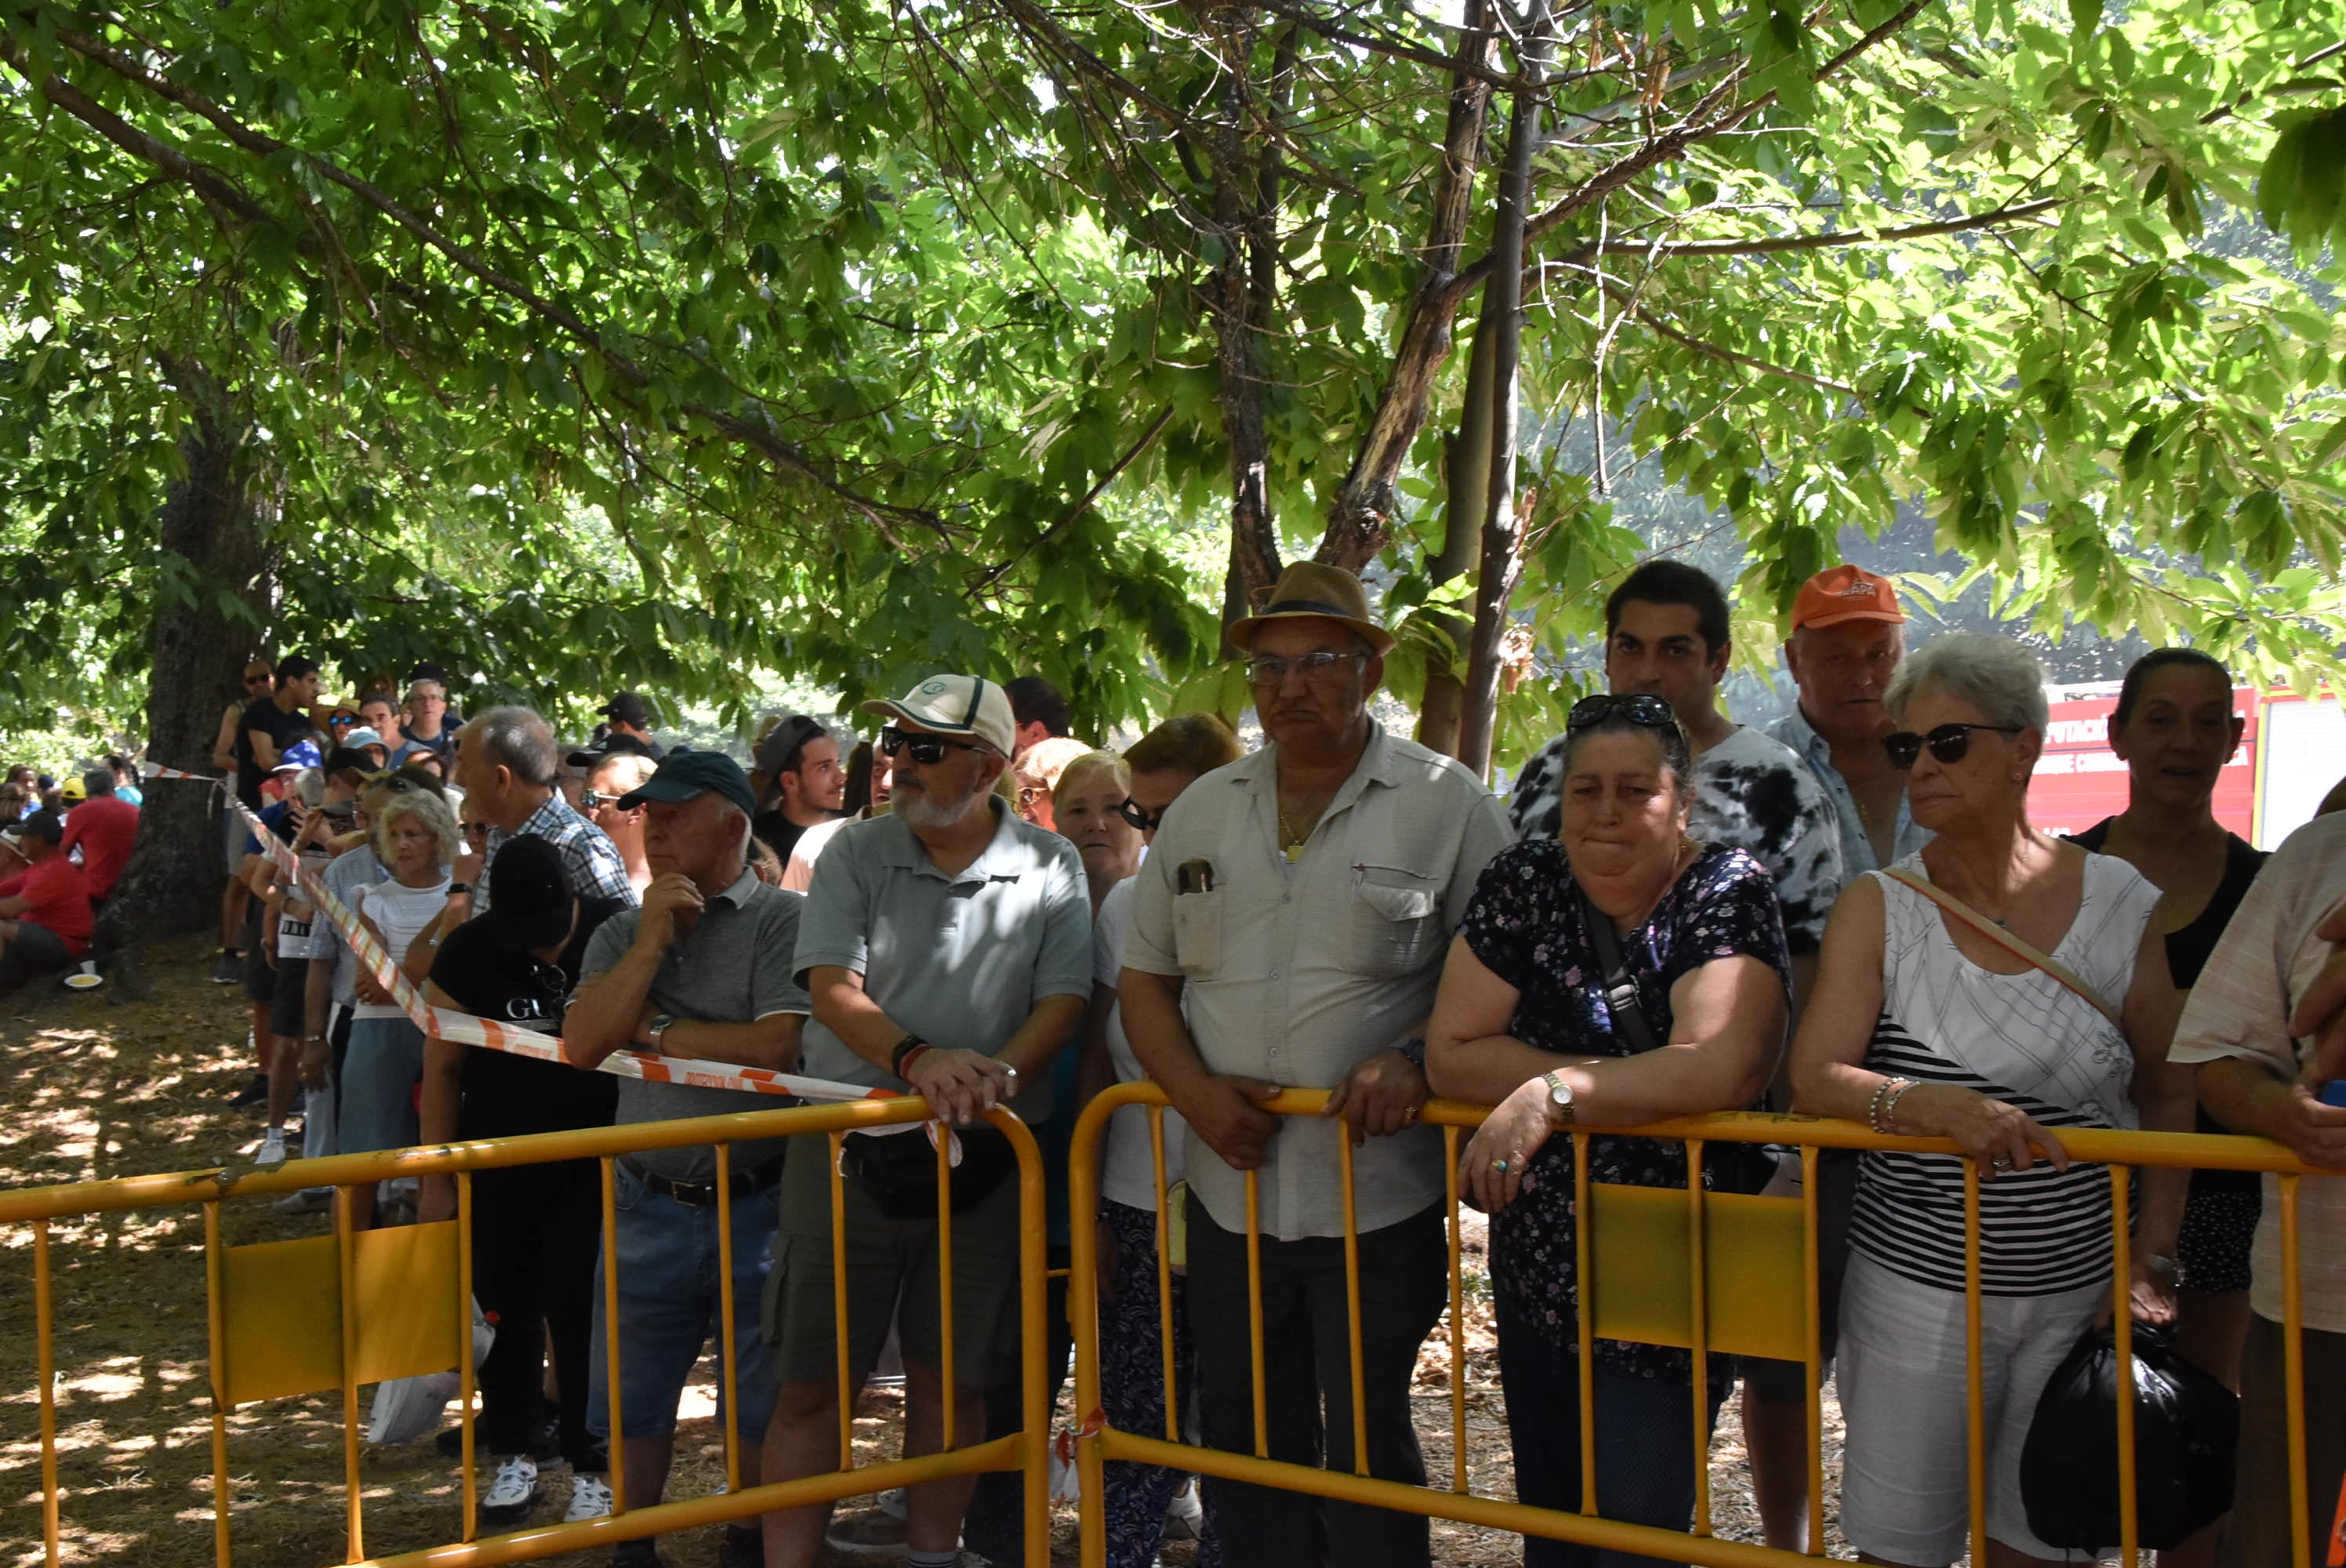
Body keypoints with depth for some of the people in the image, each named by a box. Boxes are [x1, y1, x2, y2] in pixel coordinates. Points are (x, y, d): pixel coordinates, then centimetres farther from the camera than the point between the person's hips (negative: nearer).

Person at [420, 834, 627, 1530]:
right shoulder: (467, 951, -6)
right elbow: (441, 1066, 1)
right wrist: (437, 1178, 1)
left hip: (595, 1158, -2)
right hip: (497, 1159, 2)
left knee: (580, 1308, -4)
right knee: (505, 1307, 9)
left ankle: (593, 1466, 10)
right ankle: (510, 1457, 26)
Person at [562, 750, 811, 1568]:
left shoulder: (782, 919, -9)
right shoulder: (622, 933, 9)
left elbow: (777, 1046, -21)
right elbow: (580, 1045, -4)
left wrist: (653, 1030, -10)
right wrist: (652, 942, -12)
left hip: (756, 1205, -4)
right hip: (649, 1205, 4)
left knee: (760, 1405, 9)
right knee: (634, 1398, 15)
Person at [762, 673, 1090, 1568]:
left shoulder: (1049, 866, 3)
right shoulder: (856, 853, 2)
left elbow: (1064, 999, -3)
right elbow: (833, 988, -8)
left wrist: (997, 1074, -21)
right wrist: (916, 1059, -26)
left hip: (983, 1160, 1)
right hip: (850, 1152, 0)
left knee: (952, 1378, 11)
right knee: (812, 1383, 2)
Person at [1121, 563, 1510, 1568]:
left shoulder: (1445, 803, -4)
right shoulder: (1201, 811, 10)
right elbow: (1144, 976, 14)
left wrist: (1418, 1063, -20)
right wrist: (1195, 1090, -4)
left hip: (1380, 1194, -4)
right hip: (1231, 1187, 5)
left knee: (1368, 1445, 2)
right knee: (1245, 1441, 14)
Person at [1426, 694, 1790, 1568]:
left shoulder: (1730, 892, -10)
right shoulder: (1526, 883, 0)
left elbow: (1716, 1070, -26)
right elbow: (1451, 1053, -5)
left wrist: (1551, 1094, -22)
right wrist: (1628, 1085, -13)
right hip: (1538, 1268, 5)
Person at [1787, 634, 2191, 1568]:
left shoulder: (2123, 905, 0)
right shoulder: (1880, 905, -2)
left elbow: (2168, 1096, 8)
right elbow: (1814, 1079, -11)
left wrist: (2152, 1262, 0)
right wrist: (1933, 1106, -29)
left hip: (2078, 1291, 1)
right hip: (1916, 1287, -1)